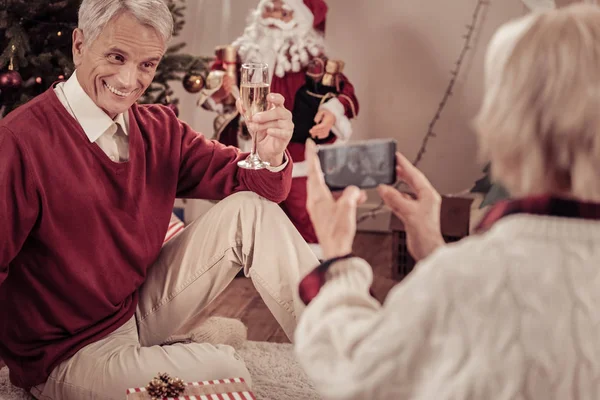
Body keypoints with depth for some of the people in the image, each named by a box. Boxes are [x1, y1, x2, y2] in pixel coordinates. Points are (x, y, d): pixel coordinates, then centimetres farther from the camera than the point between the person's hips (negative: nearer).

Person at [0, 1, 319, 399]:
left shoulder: (159, 129, -1)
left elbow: (247, 180, -1)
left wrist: (271, 155, -23)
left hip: (142, 304, 7)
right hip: (67, 353, -6)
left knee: (251, 209, -8)